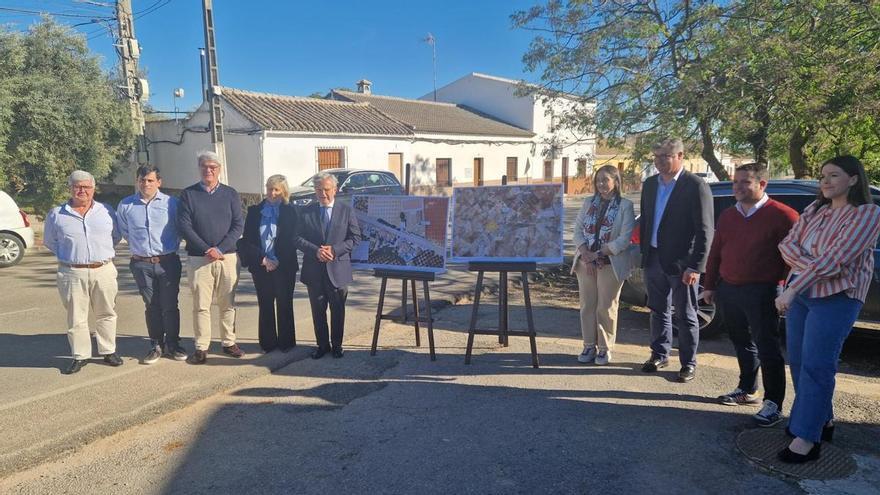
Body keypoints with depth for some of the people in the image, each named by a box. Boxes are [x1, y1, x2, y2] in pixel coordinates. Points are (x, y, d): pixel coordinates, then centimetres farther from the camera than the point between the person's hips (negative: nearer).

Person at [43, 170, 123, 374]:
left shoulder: (106, 211, 7)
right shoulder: (56, 214, 5)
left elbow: (116, 236, 17)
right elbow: (49, 241, 16)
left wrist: (103, 252, 6)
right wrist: (68, 255, 7)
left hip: (104, 271, 1)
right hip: (72, 273, -1)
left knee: (106, 314, 8)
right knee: (76, 317, 4)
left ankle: (108, 351, 20)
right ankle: (80, 356, 15)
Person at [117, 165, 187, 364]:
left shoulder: (171, 203, -3)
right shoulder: (125, 205, 3)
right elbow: (125, 232, 20)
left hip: (168, 262, -1)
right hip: (141, 264, 2)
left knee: (170, 306, 3)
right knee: (151, 307, 9)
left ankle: (172, 345, 16)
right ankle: (156, 346, 19)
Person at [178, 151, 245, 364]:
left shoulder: (230, 194, 8)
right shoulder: (188, 194, 5)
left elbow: (239, 225, 1)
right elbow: (184, 226, -3)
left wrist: (220, 249, -11)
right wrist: (207, 250, -12)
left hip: (227, 257, 1)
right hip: (198, 259, -1)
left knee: (227, 303, 7)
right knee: (201, 305, 1)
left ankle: (229, 342, 17)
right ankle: (201, 347, 9)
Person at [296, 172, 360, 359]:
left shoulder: (346, 210, 1)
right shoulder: (306, 212, 4)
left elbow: (355, 237, -1)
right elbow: (298, 238, 0)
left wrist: (334, 250, -15)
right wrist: (316, 250, -17)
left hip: (338, 268, -1)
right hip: (314, 270, 1)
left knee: (338, 310, 9)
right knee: (318, 310, 10)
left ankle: (337, 345, 24)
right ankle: (322, 344, 25)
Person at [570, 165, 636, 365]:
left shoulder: (625, 205, -4)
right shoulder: (589, 203, 10)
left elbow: (624, 239, -11)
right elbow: (578, 230, 5)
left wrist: (599, 254, -15)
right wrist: (585, 253, -11)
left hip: (610, 264, -4)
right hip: (585, 263, 4)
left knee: (606, 308, 3)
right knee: (587, 305, 9)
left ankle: (605, 348, 16)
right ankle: (589, 346, 20)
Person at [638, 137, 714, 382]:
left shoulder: (696, 186, -10)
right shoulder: (650, 184, 10)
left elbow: (705, 231, -12)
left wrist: (695, 267, -16)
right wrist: (644, 253, 11)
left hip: (681, 262, -6)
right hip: (654, 259, 6)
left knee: (685, 315, 6)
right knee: (658, 311, 16)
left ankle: (688, 363, 19)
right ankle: (659, 355, 29)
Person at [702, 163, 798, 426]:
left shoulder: (782, 215, -9)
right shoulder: (727, 215, 11)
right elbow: (715, 253, 14)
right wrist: (709, 285, 14)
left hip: (761, 293, -6)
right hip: (728, 290, 6)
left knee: (767, 348, -2)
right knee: (742, 344, 18)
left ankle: (773, 403, 8)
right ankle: (747, 390, 32)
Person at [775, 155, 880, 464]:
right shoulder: (815, 209, 11)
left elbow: (835, 258, -20)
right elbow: (788, 244, 5)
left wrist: (792, 288, -25)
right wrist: (811, 265, -16)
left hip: (835, 298, -7)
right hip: (800, 294, 7)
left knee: (816, 366, -7)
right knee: (798, 362, 11)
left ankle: (807, 439, -1)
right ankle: (823, 421, 28)